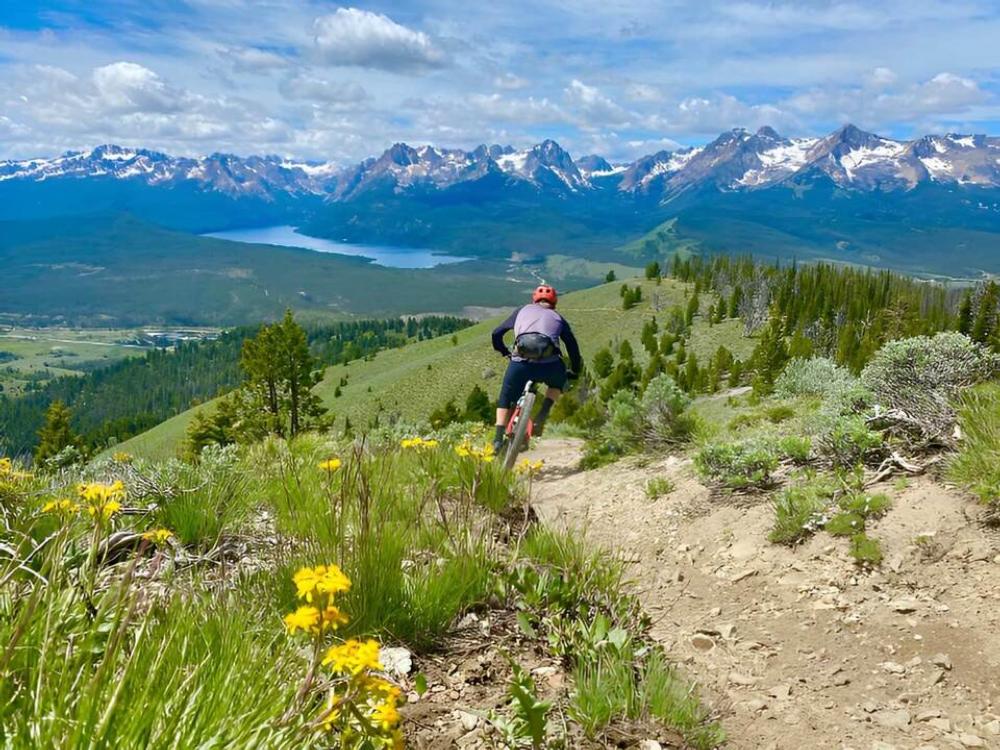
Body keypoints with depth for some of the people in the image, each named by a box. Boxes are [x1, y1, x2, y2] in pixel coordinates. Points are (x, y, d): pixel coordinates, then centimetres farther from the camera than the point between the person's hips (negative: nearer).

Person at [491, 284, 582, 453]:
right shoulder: (557, 318, 28)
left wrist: (504, 352, 46)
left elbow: (496, 334, 29)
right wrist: (574, 372, 40)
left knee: (505, 399, 22)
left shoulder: (522, 310, 28)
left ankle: (498, 438, 7)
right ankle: (543, 414, 12)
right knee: (558, 382, 34)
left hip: (520, 363, 0)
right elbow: (573, 346, 27)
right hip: (549, 366, 0)